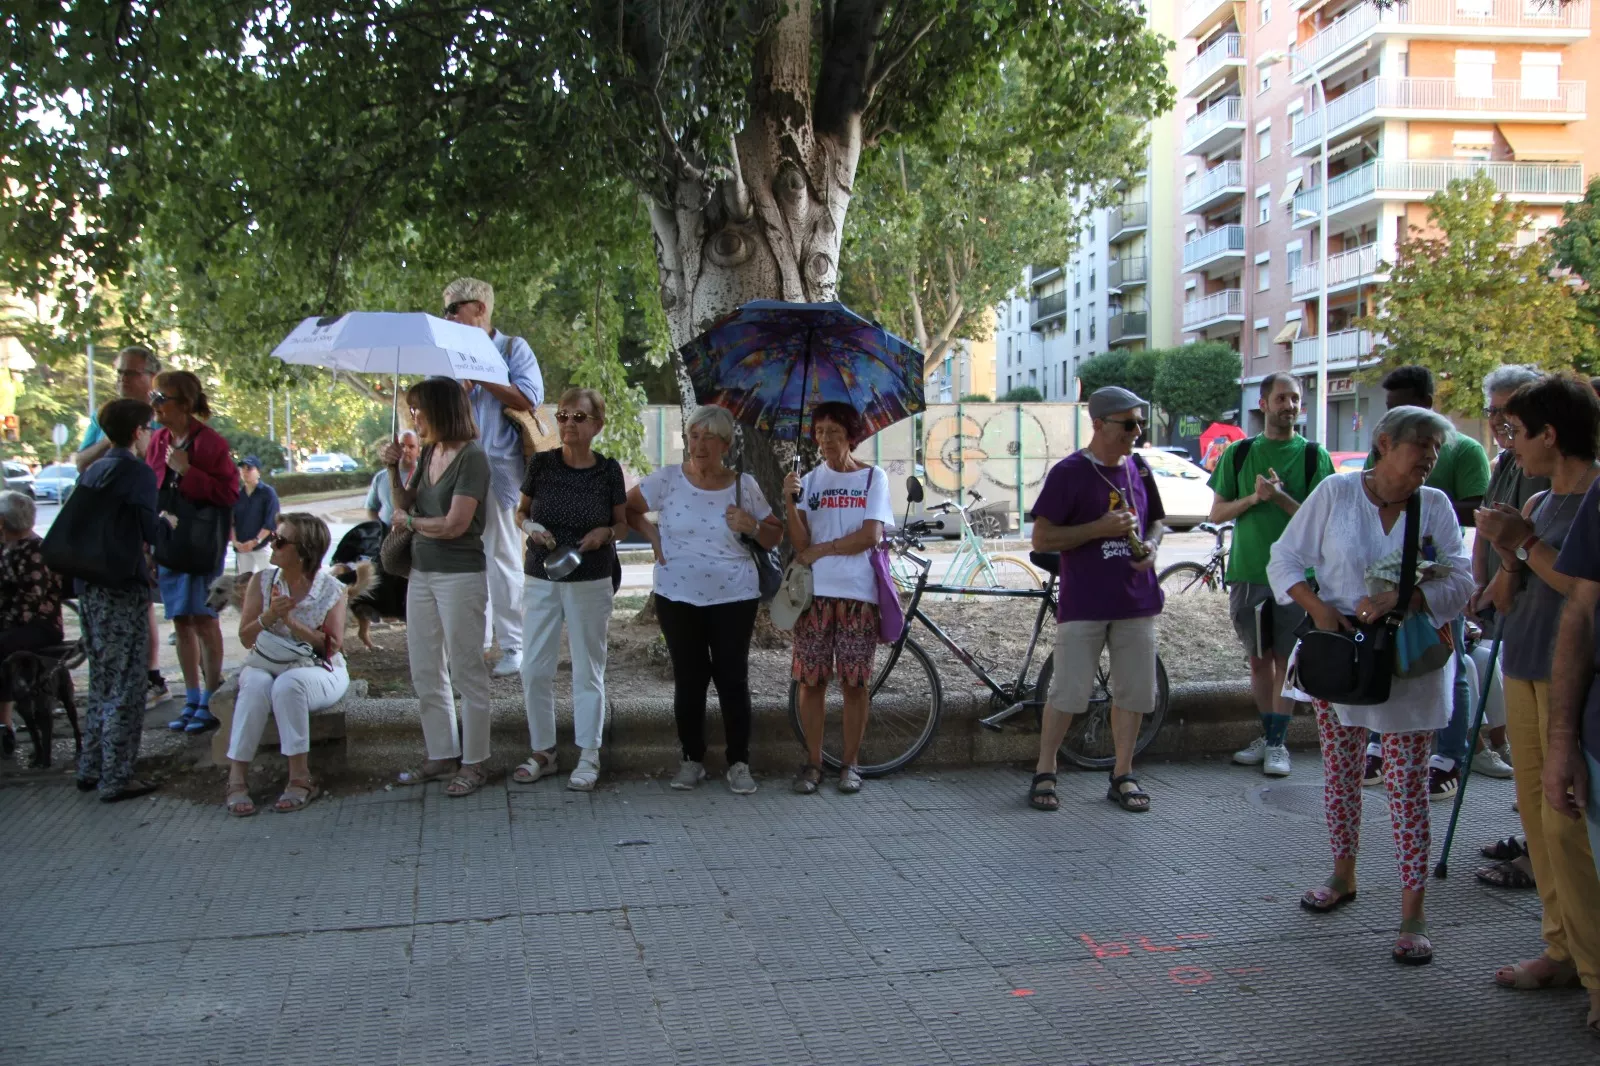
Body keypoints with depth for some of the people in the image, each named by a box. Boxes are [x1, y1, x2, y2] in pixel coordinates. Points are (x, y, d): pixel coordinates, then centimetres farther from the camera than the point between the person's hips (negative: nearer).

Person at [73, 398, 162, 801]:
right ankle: (116, 779, 2)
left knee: (102, 682, 18)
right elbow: (151, 533, -13)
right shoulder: (138, 472, -11)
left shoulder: (91, 472, 13)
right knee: (125, 688, -1)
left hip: (89, 586, 8)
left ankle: (91, 769, 24)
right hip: (123, 589, -8)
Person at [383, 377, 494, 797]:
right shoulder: (428, 453, 10)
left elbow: (454, 525, -20)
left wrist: (409, 521, -4)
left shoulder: (471, 457, -14)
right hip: (422, 573, 8)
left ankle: (474, 762, 10)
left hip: (460, 576, -8)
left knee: (466, 672, 1)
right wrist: (393, 469, -1)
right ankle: (442, 755, 23)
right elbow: (404, 505, 14)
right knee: (425, 673, 12)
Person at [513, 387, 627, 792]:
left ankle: (588, 758, 15)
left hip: (590, 583, -2)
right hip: (540, 580, 2)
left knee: (588, 671, 5)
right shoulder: (541, 463, -3)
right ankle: (543, 752, 20)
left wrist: (605, 533, -16)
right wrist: (530, 526, -13)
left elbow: (623, 524, 5)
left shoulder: (608, 470, -5)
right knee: (535, 669, 4)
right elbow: (520, 512, 8)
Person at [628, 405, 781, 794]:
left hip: (733, 597, 0)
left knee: (733, 678, -1)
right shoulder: (667, 479, -2)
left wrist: (752, 526, -13)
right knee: (689, 679, 5)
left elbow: (774, 537, 7)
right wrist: (653, 536, -4)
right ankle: (692, 760, 18)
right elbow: (628, 507, 8)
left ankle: (739, 763, 9)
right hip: (678, 598, 0)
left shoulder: (744, 485, 1)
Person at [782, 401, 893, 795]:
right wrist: (789, 502, -16)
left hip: (858, 593, -1)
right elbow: (800, 543, -2)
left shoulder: (873, 478, 4)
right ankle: (813, 762, 12)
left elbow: (871, 535, -7)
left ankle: (850, 763, 13)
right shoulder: (810, 479, 8)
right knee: (811, 680, 2)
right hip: (815, 592, 2)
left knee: (855, 682, 2)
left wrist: (820, 549, -7)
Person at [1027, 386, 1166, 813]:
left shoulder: (1139, 469, 9)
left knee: (1134, 692, 8)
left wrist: (1150, 546, -1)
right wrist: (1100, 528, -19)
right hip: (1084, 603, -5)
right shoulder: (1068, 473, -7)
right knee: (1068, 692, -3)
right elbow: (1042, 539, -10)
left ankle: (1123, 775, 21)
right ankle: (1044, 773, 12)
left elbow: (1156, 519, 22)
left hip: (1135, 599, 5)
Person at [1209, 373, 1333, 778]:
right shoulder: (1239, 453, 6)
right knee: (1258, 659, 10)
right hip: (1247, 572, 2)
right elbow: (1217, 512, 6)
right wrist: (1253, 498, -11)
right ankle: (1267, 735, 22)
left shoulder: (1314, 455, 0)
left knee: (1284, 660, 1)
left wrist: (1281, 497, -18)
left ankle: (1278, 743, 9)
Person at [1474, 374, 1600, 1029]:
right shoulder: (1540, 504, 14)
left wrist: (1528, 542, -14)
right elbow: (1505, 601, 16)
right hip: (1524, 673, 8)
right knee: (1537, 814, 11)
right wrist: (1509, 553, -2)